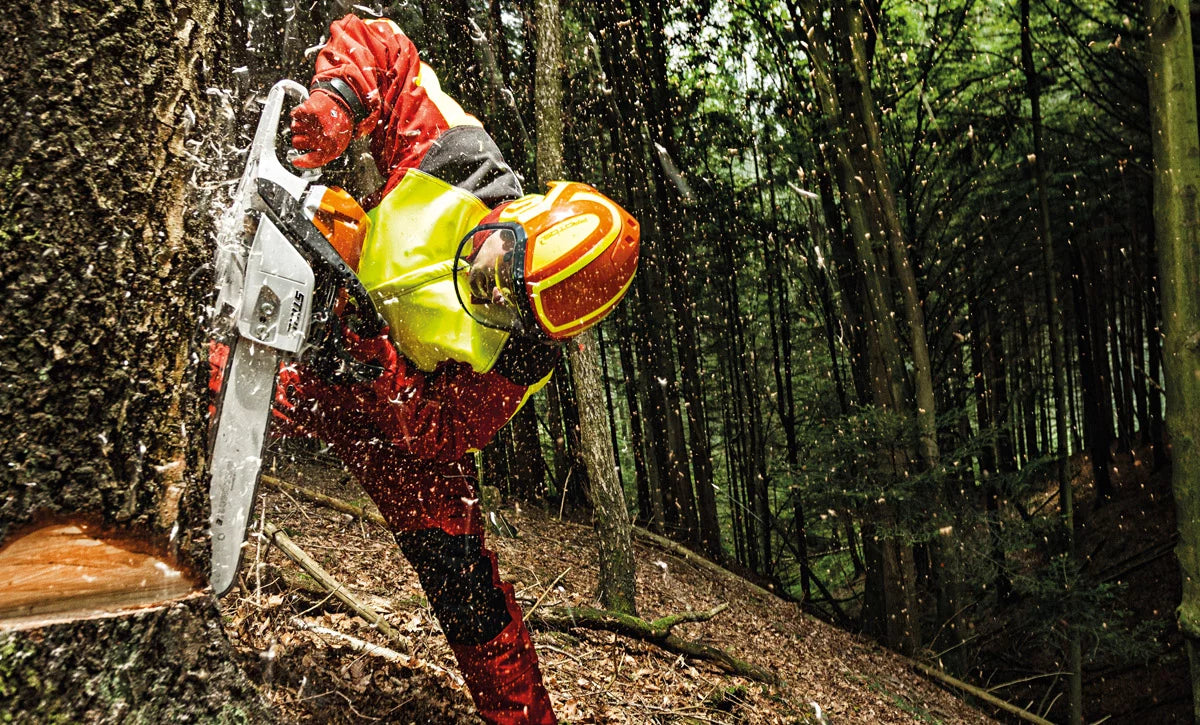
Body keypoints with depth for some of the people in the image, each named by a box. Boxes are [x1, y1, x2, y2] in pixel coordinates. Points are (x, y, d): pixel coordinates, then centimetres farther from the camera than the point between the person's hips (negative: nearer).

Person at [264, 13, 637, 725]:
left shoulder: (523, 352, -28)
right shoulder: (455, 157, -27)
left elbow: (435, 431, -27)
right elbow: (371, 41, -16)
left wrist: (378, 362, -44)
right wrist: (336, 104, -36)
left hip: (405, 419, -3)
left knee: (465, 577, -6)